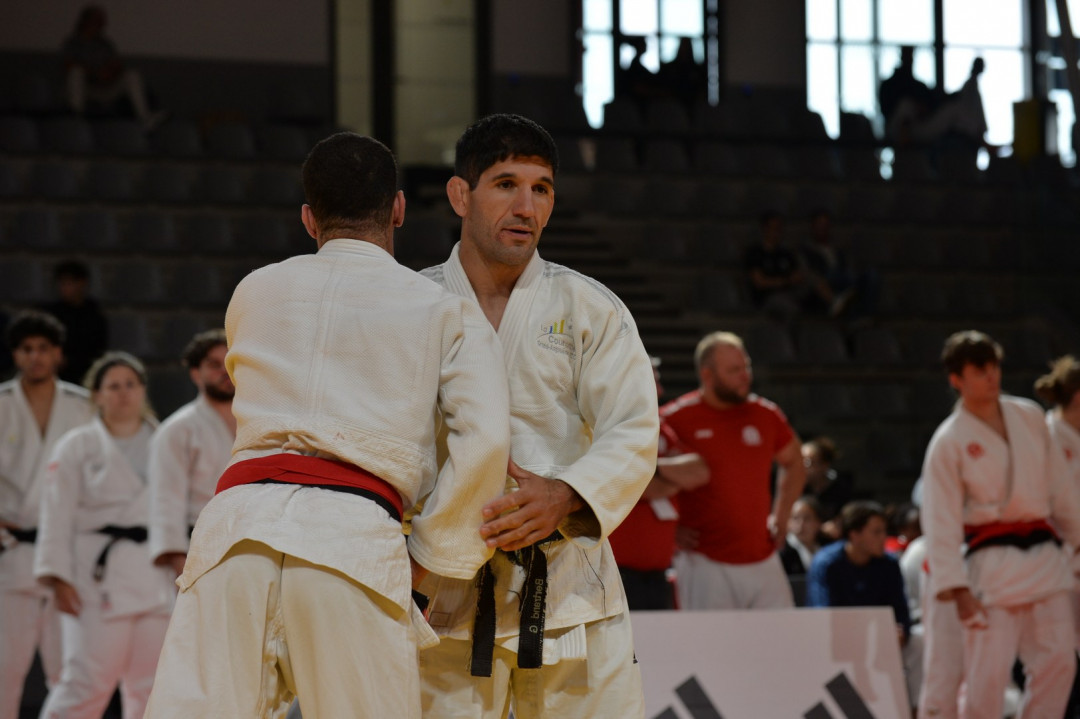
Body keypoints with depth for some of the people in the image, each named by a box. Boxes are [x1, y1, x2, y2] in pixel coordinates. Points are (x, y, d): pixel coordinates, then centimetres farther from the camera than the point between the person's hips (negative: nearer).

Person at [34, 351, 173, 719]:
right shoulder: (77, 446, 3)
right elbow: (57, 515, -2)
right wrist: (58, 578, -11)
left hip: (155, 575, 4)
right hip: (98, 575, -4)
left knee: (151, 682, 3)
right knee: (88, 678, -11)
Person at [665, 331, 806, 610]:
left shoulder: (766, 415, 8)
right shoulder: (677, 418, -6)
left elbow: (794, 464, 27)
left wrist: (781, 518, 16)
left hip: (763, 560, 5)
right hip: (705, 564, -4)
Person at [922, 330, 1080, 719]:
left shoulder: (1029, 417, 8)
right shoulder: (949, 441, -6)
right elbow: (941, 520, -7)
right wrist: (956, 589, -13)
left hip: (1043, 553, 5)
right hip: (992, 565, -5)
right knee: (987, 672, -9)